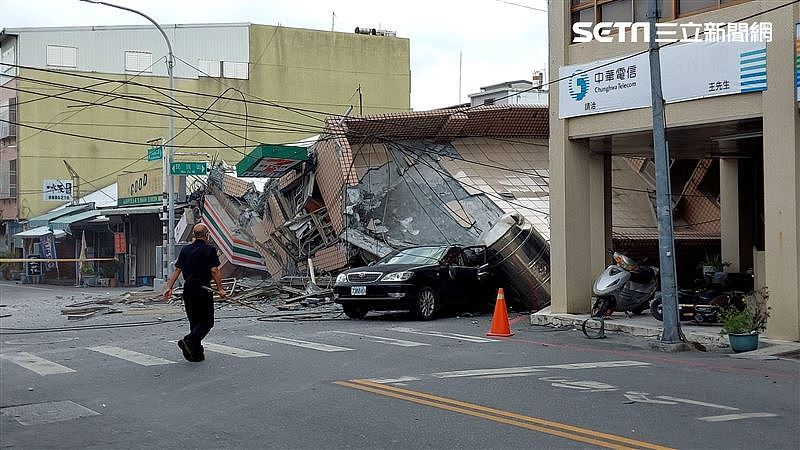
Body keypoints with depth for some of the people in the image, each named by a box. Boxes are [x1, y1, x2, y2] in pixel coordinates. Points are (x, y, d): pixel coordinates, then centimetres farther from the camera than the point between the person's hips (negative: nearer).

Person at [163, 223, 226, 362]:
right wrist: (220, 289, -6)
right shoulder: (209, 250, -5)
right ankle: (188, 341, -20)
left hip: (188, 289, 6)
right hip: (203, 289, -6)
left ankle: (197, 353, 13)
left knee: (194, 322, 13)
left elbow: (177, 270, 6)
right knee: (207, 322, 1)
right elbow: (214, 270, -11)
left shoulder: (185, 250, 10)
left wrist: (169, 288, 6)